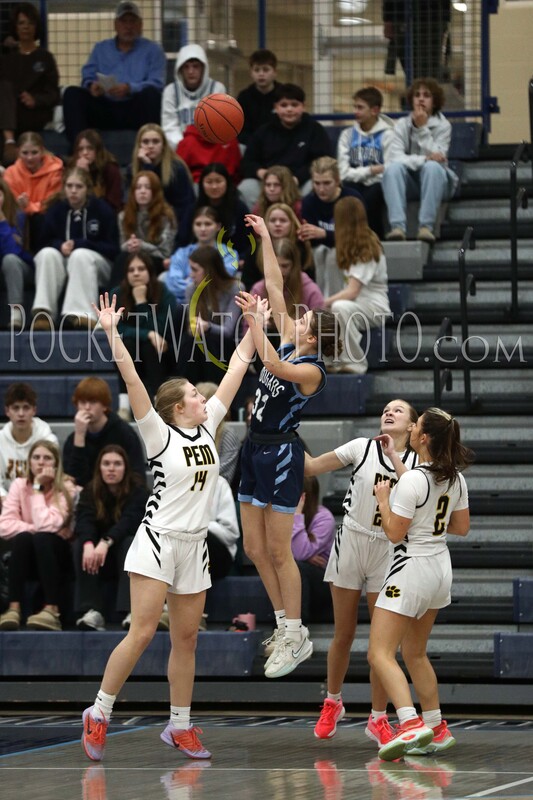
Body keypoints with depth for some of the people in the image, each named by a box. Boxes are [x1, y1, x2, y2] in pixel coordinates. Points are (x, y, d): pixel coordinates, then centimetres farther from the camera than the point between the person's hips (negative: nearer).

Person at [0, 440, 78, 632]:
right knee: (23, 537, -31)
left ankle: (51, 610, -41)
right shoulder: (19, 485, -2)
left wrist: (38, 488, -19)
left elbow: (46, 525, -25)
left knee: (42, 538, -33)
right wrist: (32, 529, -21)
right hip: (27, 558, 2)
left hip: (54, 555, -2)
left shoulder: (66, 488, -10)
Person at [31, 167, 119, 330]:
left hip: (97, 263, -3)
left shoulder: (102, 210, -6)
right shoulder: (56, 210, 3)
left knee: (80, 255, -36)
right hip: (62, 260, 3)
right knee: (47, 254, -29)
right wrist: (60, 245, -17)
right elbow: (45, 242, 7)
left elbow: (113, 249, -8)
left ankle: (81, 313, -50)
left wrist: (78, 244, -19)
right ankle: (43, 312, -41)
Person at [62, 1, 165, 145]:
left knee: (151, 93, -33)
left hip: (135, 112, -3)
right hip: (104, 110, 3)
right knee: (72, 93, -19)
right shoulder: (101, 48, 24)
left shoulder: (152, 50, 12)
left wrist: (129, 88, -22)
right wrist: (92, 86, -14)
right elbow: (88, 77, 13)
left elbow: (156, 84, -3)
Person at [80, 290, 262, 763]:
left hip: (195, 547, 6)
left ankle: (180, 726, 14)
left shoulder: (207, 427, 8)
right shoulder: (160, 435, -8)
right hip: (158, 542, -6)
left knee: (186, 639, 8)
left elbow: (236, 369, 12)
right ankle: (99, 714, -4)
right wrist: (111, 334, -26)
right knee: (142, 632, -13)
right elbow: (133, 381, -18)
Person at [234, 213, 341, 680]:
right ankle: (288, 629, 19)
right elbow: (275, 287, 8)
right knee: (255, 548, 10)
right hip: (257, 452, 9)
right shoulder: (290, 343, 4)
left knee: (278, 552, -5)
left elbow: (277, 367, -38)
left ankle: (297, 639, 4)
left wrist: (255, 321, -37)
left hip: (282, 456, -9)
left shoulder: (311, 370, -17)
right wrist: (265, 239, 9)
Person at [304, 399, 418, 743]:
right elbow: (312, 466, 0)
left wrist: (394, 457, -22)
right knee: (344, 635, 8)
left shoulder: (416, 462, 0)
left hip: (388, 551, 0)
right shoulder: (362, 447, -1)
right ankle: (333, 703, 28)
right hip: (351, 544, 0)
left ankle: (378, 719, 10)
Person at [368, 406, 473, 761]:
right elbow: (462, 527, 13)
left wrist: (383, 500, -4)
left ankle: (411, 724, -28)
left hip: (411, 569, -9)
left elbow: (395, 533, -17)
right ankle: (436, 730, 22)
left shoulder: (412, 481, -21)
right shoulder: (456, 478, 3)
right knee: (415, 653, 21)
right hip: (440, 567, 9)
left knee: (380, 654, -11)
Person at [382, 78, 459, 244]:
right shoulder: (402, 125, 2)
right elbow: (395, 157, -13)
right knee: (393, 167, -30)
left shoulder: (442, 125, 0)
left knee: (432, 167, -33)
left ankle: (426, 227, -41)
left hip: (433, 182, -1)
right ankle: (398, 227, -44)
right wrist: (424, 159, -26)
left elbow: (437, 158, -15)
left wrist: (422, 128, -17)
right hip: (409, 184, 1)